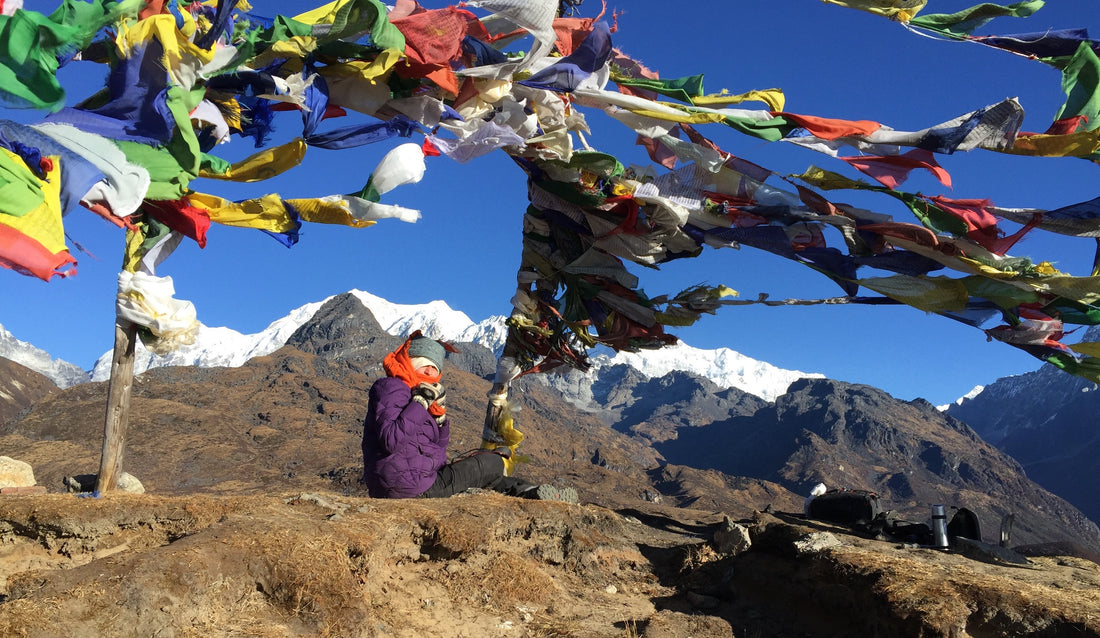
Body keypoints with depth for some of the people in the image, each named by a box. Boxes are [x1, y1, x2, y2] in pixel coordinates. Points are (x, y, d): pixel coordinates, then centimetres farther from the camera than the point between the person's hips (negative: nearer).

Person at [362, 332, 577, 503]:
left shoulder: (414, 393, 18)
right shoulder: (390, 388, -10)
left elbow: (438, 447, 15)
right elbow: (391, 440, -27)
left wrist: (439, 414, -2)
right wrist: (421, 402, -21)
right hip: (408, 486, -10)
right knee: (492, 463, -1)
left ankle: (531, 493, 10)